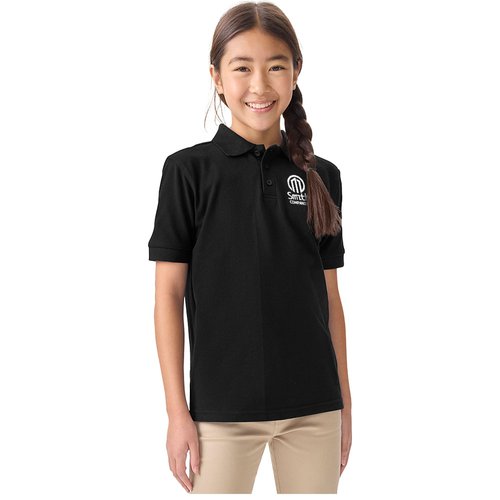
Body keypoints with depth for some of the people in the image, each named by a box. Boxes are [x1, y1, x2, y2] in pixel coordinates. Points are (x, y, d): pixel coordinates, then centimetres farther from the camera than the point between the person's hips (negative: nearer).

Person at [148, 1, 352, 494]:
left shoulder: (322, 176, 5)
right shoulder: (188, 169, -4)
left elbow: (329, 297, 9)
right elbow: (168, 295, -3)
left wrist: (344, 402, 10)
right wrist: (177, 411, -6)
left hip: (314, 406, 3)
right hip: (222, 408, -3)